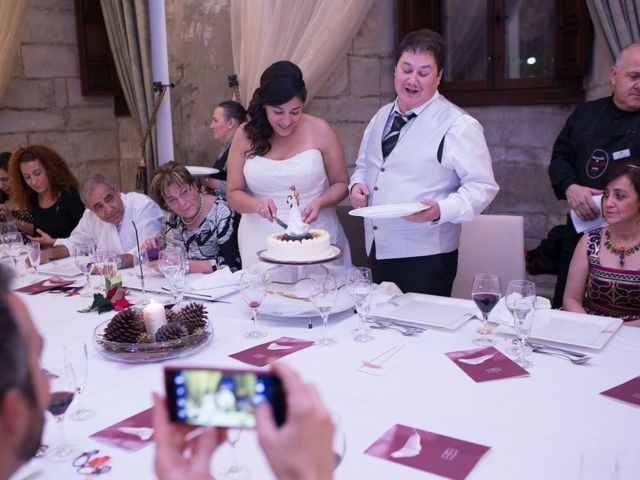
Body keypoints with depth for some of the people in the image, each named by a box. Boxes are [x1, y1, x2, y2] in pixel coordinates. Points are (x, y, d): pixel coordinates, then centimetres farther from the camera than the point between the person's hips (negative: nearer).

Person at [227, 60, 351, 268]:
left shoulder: (319, 131, -4)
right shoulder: (245, 136, 0)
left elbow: (340, 184, 5)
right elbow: (233, 195, 4)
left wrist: (320, 202, -14)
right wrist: (256, 204, -16)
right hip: (261, 242, 1)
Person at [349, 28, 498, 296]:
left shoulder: (459, 126, -9)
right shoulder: (382, 117, 12)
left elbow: (482, 187, -12)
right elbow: (363, 164, 24)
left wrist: (439, 210, -27)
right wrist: (357, 185, 2)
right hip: (377, 252, 6)